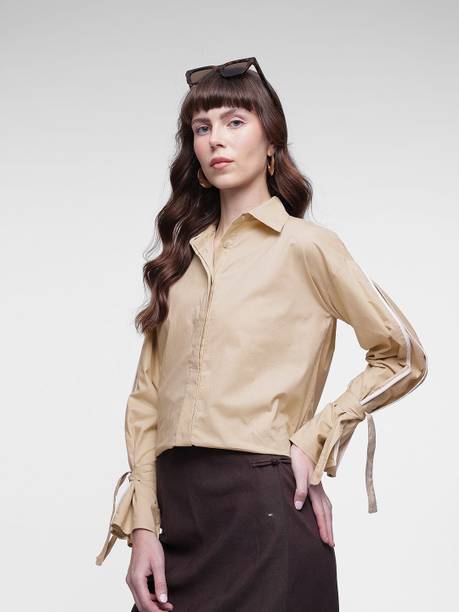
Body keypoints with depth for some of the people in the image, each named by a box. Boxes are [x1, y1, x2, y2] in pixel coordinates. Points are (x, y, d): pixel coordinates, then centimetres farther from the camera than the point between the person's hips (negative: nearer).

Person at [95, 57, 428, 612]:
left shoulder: (306, 245, -2)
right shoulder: (182, 257, 13)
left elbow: (404, 359, 4)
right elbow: (146, 397, 9)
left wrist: (315, 440, -4)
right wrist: (143, 526, -1)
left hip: (264, 504, -4)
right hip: (178, 508, 5)